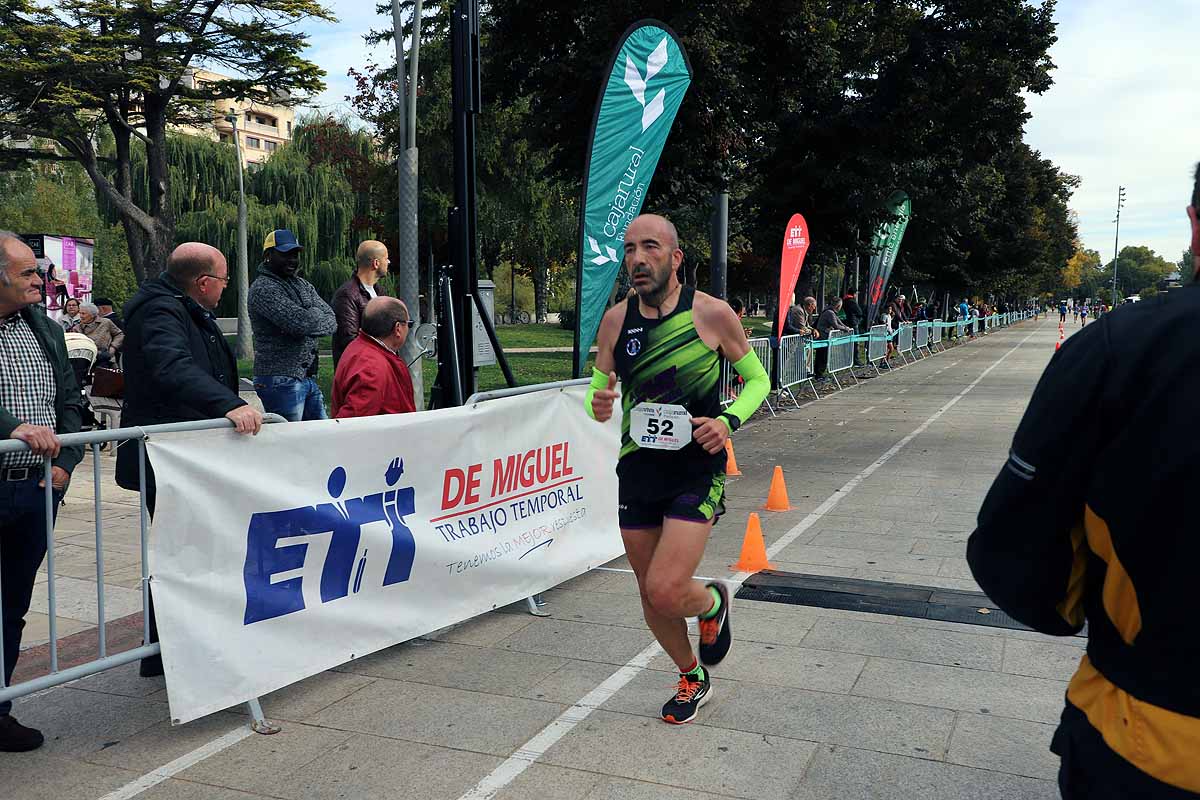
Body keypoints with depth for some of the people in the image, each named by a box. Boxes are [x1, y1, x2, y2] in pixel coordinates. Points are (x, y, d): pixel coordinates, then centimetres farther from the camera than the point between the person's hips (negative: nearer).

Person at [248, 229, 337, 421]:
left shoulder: (303, 285, 16)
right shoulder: (263, 288, -10)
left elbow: (331, 321, 5)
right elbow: (301, 322, -23)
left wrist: (309, 317, -13)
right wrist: (315, 314, -3)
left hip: (309, 378, 8)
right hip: (281, 381, -8)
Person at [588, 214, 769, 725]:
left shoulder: (712, 314, -9)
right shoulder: (616, 320, 0)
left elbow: (757, 380, 3)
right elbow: (597, 390, 10)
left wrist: (728, 421, -16)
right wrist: (598, 406, -15)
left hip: (697, 472, -4)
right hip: (637, 472, 4)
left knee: (666, 593, -16)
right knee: (651, 597, 11)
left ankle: (713, 602, 21)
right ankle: (693, 678, 38)